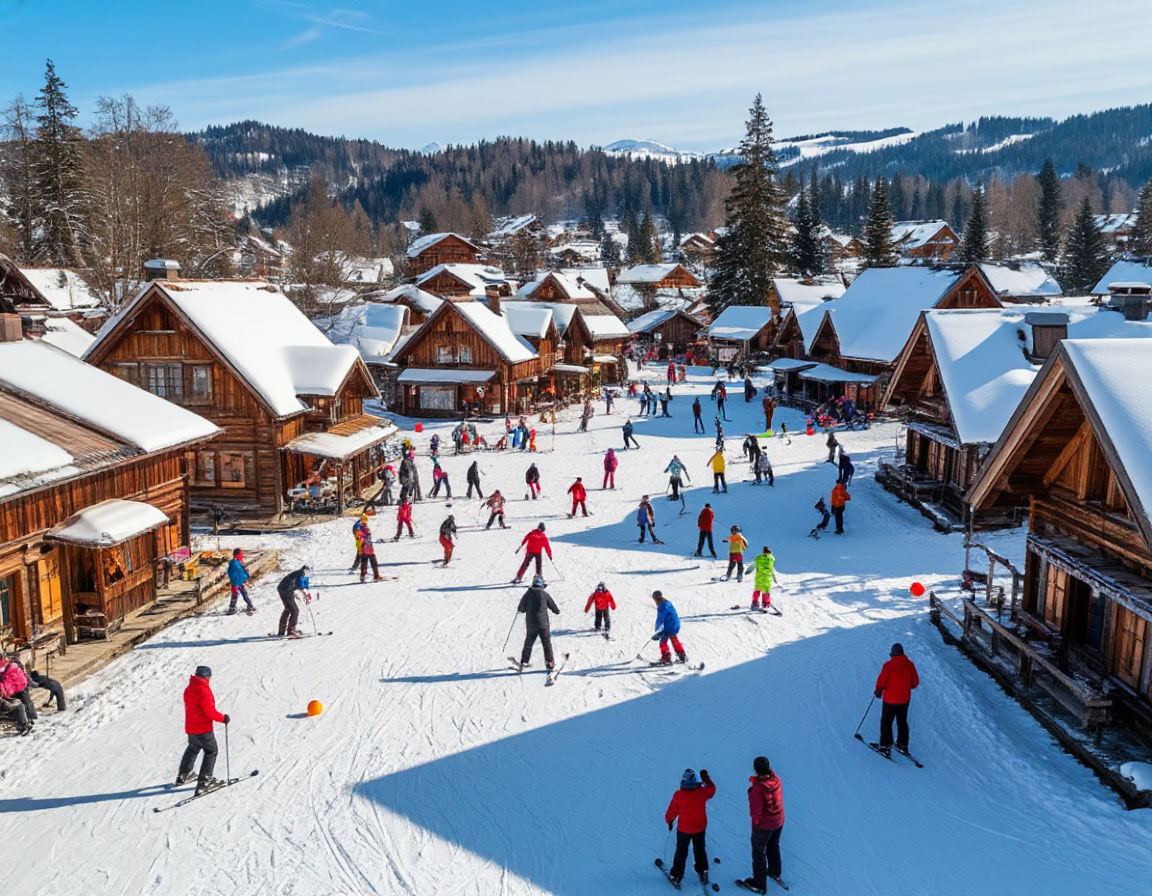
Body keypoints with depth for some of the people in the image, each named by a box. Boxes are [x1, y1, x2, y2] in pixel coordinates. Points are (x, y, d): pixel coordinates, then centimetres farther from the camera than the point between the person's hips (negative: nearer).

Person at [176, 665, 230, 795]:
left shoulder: (188, 689, 5)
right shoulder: (204, 691, -24)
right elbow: (211, 712, -25)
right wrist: (223, 718, -10)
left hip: (190, 728, 8)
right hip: (203, 729, -8)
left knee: (192, 749, 28)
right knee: (211, 751, 4)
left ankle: (182, 776, 38)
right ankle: (204, 782, -1)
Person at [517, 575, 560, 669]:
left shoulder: (528, 593, -2)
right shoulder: (545, 594, -4)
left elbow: (522, 609, 3)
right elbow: (553, 606, 6)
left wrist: (519, 609, 26)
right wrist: (557, 610, 27)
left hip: (531, 624, 2)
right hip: (543, 623, -1)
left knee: (528, 643, 15)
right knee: (547, 644, 8)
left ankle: (524, 661, 17)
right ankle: (549, 662, 7)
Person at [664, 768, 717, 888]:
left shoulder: (679, 795, -23)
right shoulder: (702, 792, -17)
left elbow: (672, 811, -10)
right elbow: (712, 790, 6)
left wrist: (669, 821, 8)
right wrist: (706, 779, 20)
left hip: (684, 829, -2)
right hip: (700, 828, 2)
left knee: (681, 852, 14)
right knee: (699, 849, 25)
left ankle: (676, 876, 18)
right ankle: (703, 871, 31)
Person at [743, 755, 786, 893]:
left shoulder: (757, 788, -35)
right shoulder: (776, 779, -18)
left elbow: (756, 809, -25)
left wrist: (755, 821, -9)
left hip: (764, 825, -6)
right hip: (779, 821, 6)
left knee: (759, 852, 15)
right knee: (774, 846, 30)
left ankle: (759, 884, 30)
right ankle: (775, 872, 52)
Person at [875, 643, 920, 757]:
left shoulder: (888, 665, -19)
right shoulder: (910, 665, -6)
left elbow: (881, 682, -15)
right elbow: (915, 683, 2)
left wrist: (878, 691, 5)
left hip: (890, 699, -4)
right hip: (905, 700, 4)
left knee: (886, 723, 8)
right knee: (902, 722, 21)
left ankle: (885, 746, 8)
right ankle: (903, 745, 28)